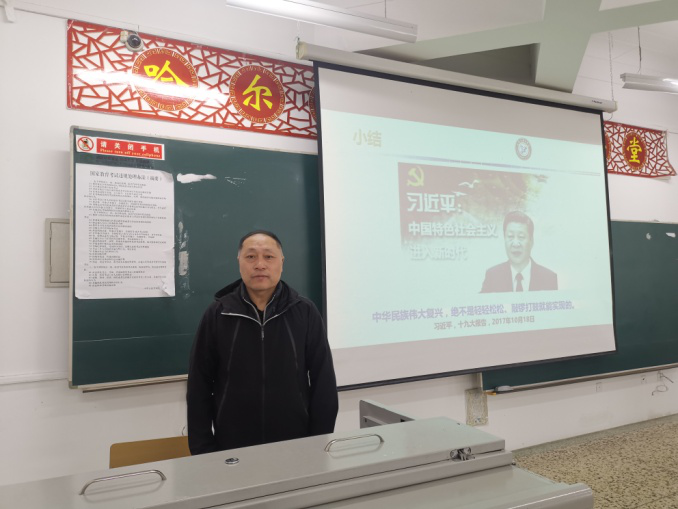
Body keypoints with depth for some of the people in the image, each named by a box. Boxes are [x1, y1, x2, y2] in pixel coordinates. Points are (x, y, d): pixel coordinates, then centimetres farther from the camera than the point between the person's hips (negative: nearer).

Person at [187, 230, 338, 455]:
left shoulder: (305, 313, -4)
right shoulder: (217, 314, -3)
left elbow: (324, 383, -1)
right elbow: (199, 388, 0)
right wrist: (202, 449, -3)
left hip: (296, 445, 0)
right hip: (231, 448, 0)